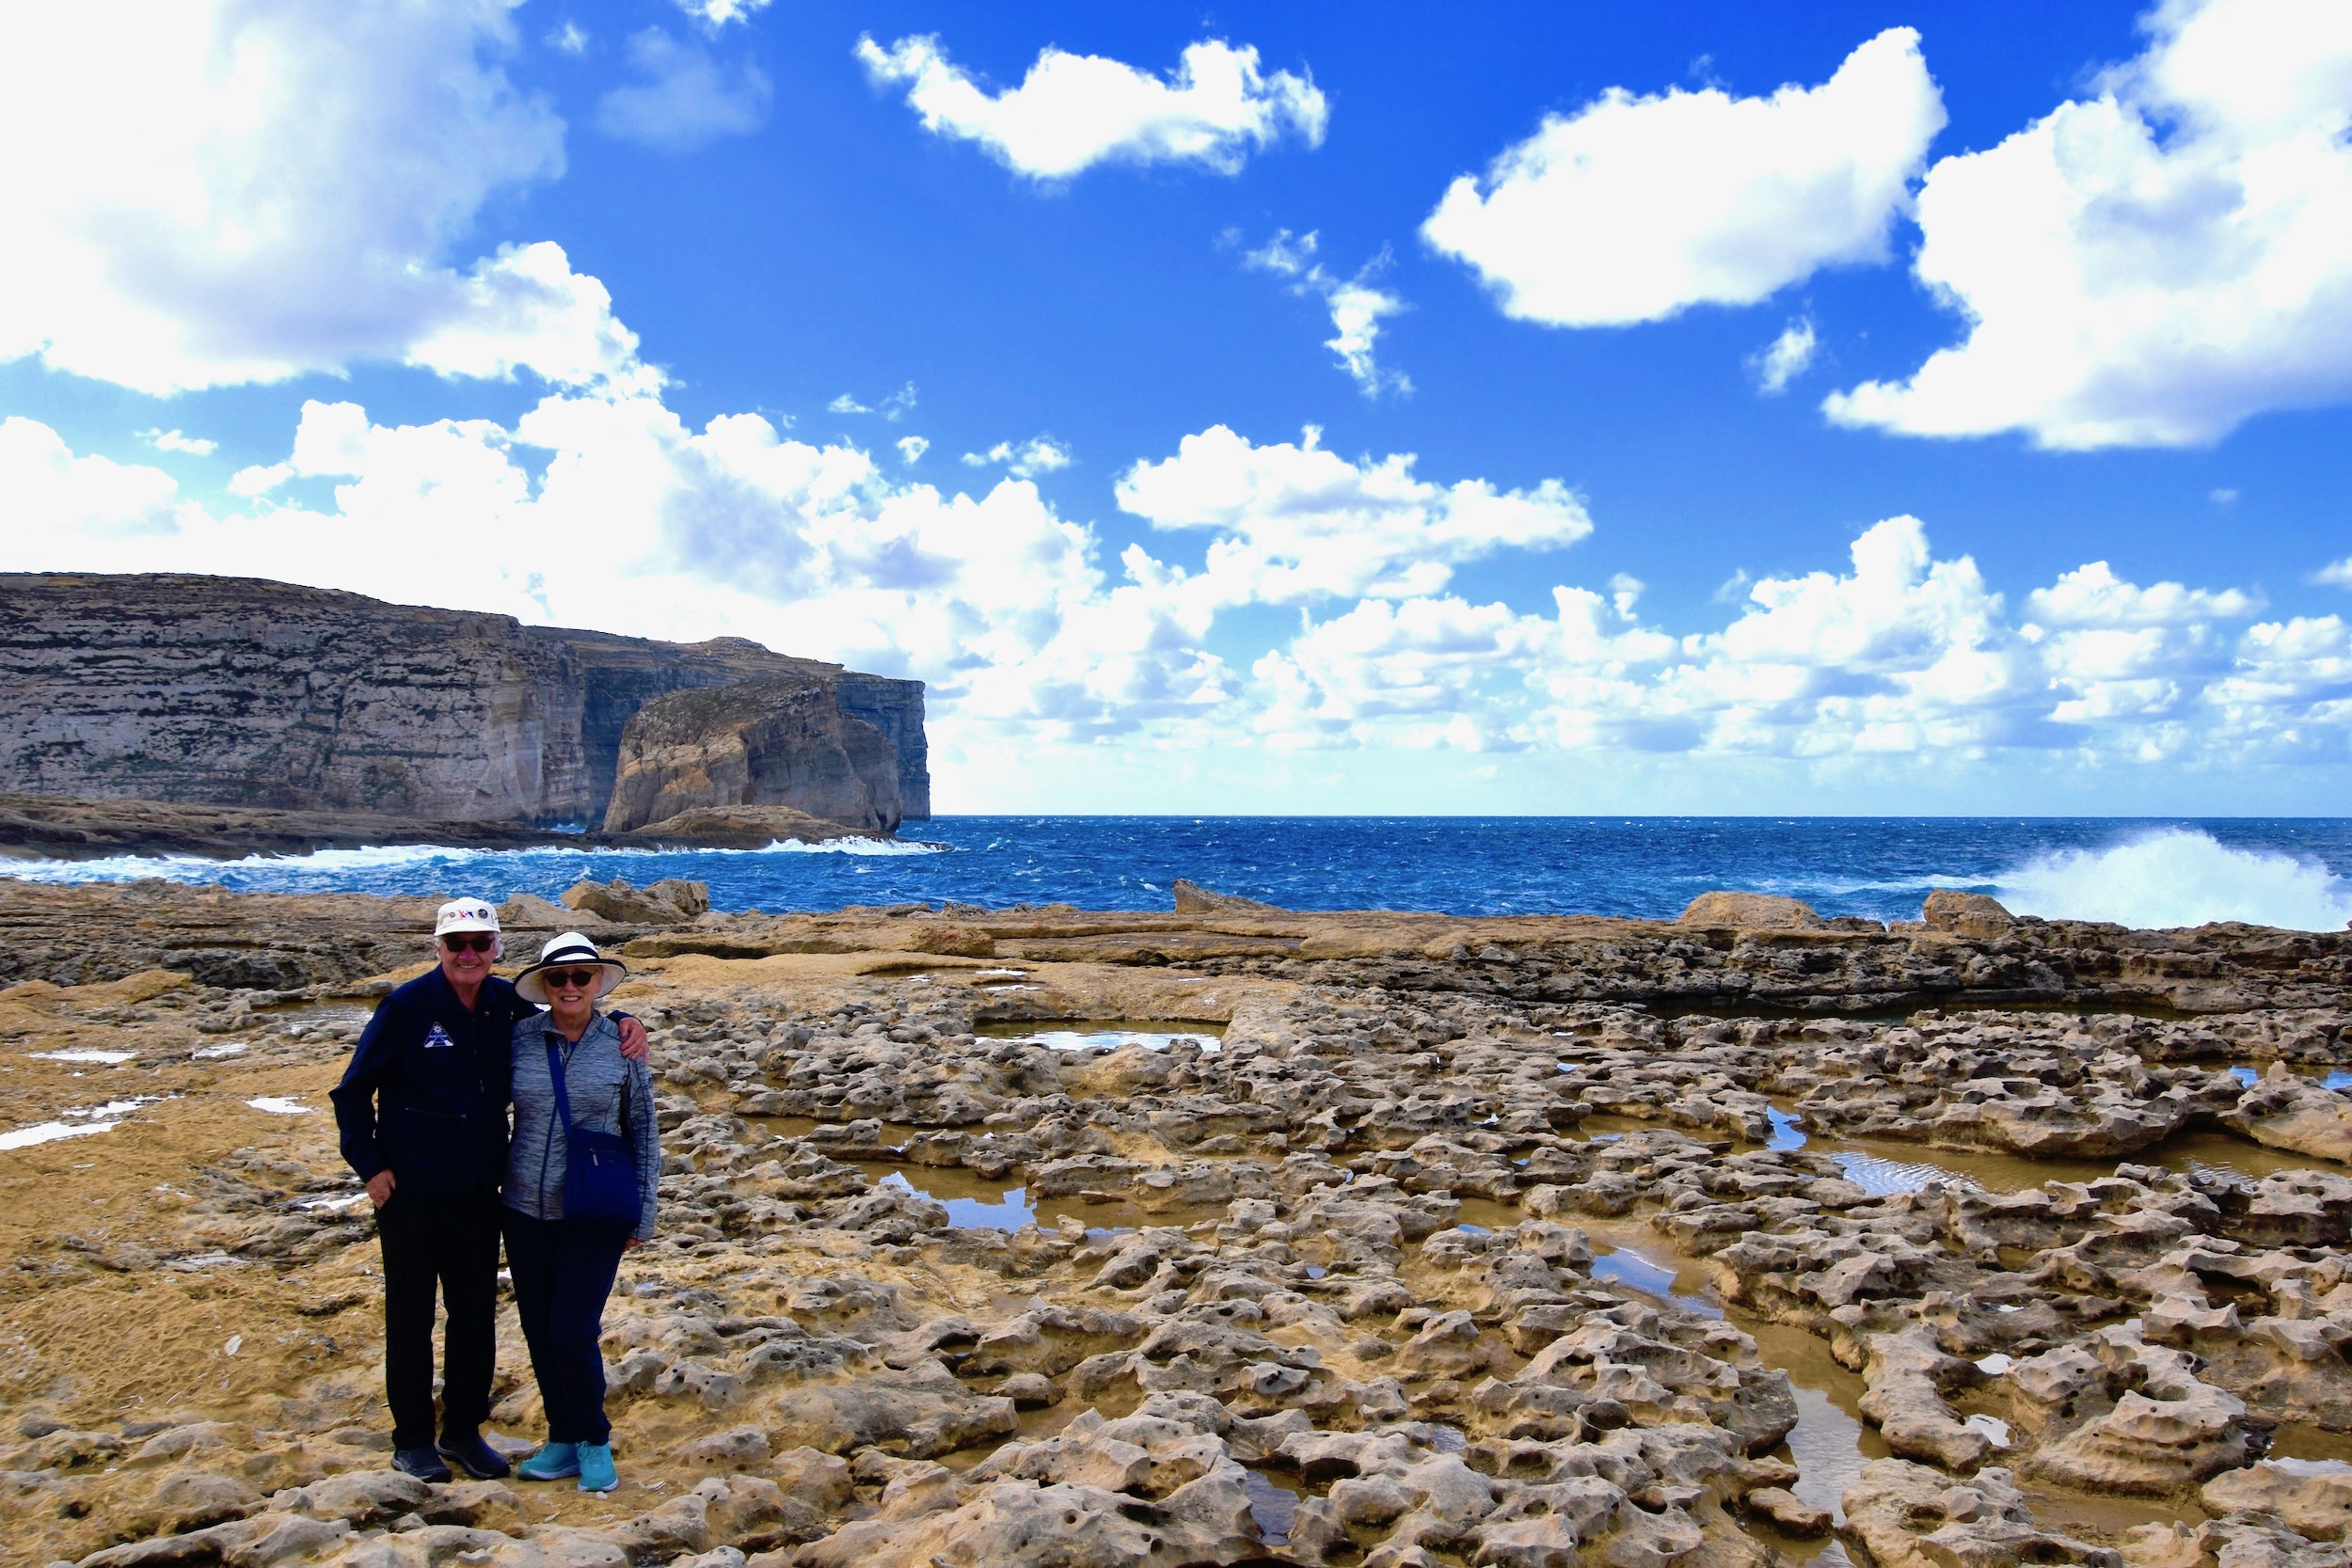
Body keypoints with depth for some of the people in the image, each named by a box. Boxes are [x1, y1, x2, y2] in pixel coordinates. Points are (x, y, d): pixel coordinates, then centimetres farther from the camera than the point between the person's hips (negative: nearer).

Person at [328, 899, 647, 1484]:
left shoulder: (505, 1004, -1)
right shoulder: (406, 1007, -12)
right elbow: (351, 1092, -3)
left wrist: (622, 1022, -5)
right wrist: (369, 1165, -9)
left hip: (479, 1192, 4)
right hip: (410, 1192, -4)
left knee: (475, 1313, 11)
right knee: (410, 1316, 9)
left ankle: (464, 1431, 27)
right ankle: (411, 1440, 24)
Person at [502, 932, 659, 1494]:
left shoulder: (621, 1044, -5)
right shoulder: (519, 1038, -1)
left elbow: (644, 1128, 1)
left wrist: (645, 1211, -1)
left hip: (595, 1214, -3)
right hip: (526, 1210, 3)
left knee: (572, 1331, -6)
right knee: (538, 1332, 10)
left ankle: (594, 1442, 16)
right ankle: (563, 1439, 28)